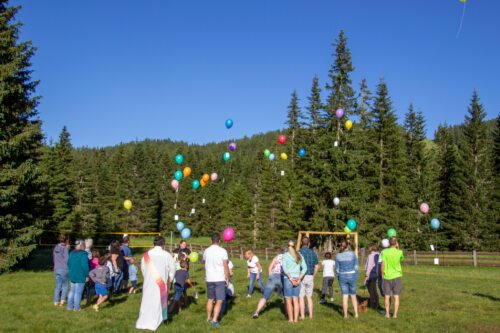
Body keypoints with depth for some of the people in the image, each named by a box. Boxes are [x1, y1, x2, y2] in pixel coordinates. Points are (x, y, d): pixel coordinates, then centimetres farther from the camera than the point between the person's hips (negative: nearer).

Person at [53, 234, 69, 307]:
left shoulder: (55, 248, 9)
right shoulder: (65, 248, -12)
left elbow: (54, 259, 17)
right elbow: (67, 260, -14)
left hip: (56, 269, 5)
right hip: (64, 269, -5)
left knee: (57, 286, 13)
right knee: (65, 286, 9)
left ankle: (56, 302, 15)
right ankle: (62, 301, 0)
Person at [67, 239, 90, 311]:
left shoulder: (71, 253, 8)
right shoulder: (83, 254, -17)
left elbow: (69, 264, 15)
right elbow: (85, 266, -21)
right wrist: (87, 275, -11)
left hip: (72, 276, 7)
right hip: (80, 276, -7)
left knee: (72, 291, 18)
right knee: (78, 292, 1)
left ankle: (69, 306, 22)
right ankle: (76, 307, 7)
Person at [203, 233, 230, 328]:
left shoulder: (206, 251, 3)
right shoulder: (223, 251, -11)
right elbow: (226, 267, -10)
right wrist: (227, 279, 0)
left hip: (209, 279, 4)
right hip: (220, 279, -4)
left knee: (210, 299, 19)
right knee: (219, 301, 0)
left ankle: (209, 318, 28)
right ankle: (214, 320, -10)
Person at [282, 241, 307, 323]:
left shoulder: (285, 255, -4)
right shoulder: (299, 256, 7)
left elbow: (285, 268, -14)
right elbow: (305, 268, 1)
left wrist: (291, 279, -14)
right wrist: (299, 279, -3)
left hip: (288, 279, -4)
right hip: (297, 279, 4)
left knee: (288, 300, 5)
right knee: (295, 300, 9)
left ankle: (291, 319, 6)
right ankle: (296, 319, 9)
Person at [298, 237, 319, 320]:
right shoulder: (313, 253, 3)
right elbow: (316, 267, 5)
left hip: (300, 277, -3)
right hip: (310, 277, 3)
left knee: (301, 297, 4)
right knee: (309, 297, 15)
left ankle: (302, 316, 5)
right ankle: (310, 315, 15)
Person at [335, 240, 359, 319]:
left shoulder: (338, 256, -3)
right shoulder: (352, 254, -6)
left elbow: (337, 268, 1)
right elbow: (356, 266, -4)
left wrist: (339, 278, 12)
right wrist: (356, 276, 8)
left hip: (342, 277, 1)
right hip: (352, 276, -1)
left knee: (345, 296, 6)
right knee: (353, 295, 13)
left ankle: (345, 314, 7)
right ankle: (356, 314, 11)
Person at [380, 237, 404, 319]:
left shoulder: (384, 252, -8)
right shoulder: (399, 252, -8)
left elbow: (382, 265, -9)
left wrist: (382, 274, 4)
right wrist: (398, 248, 15)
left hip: (387, 276, 1)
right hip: (397, 276, -1)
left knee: (387, 296, 11)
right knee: (396, 297, 6)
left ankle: (387, 313, 14)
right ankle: (395, 314, 8)